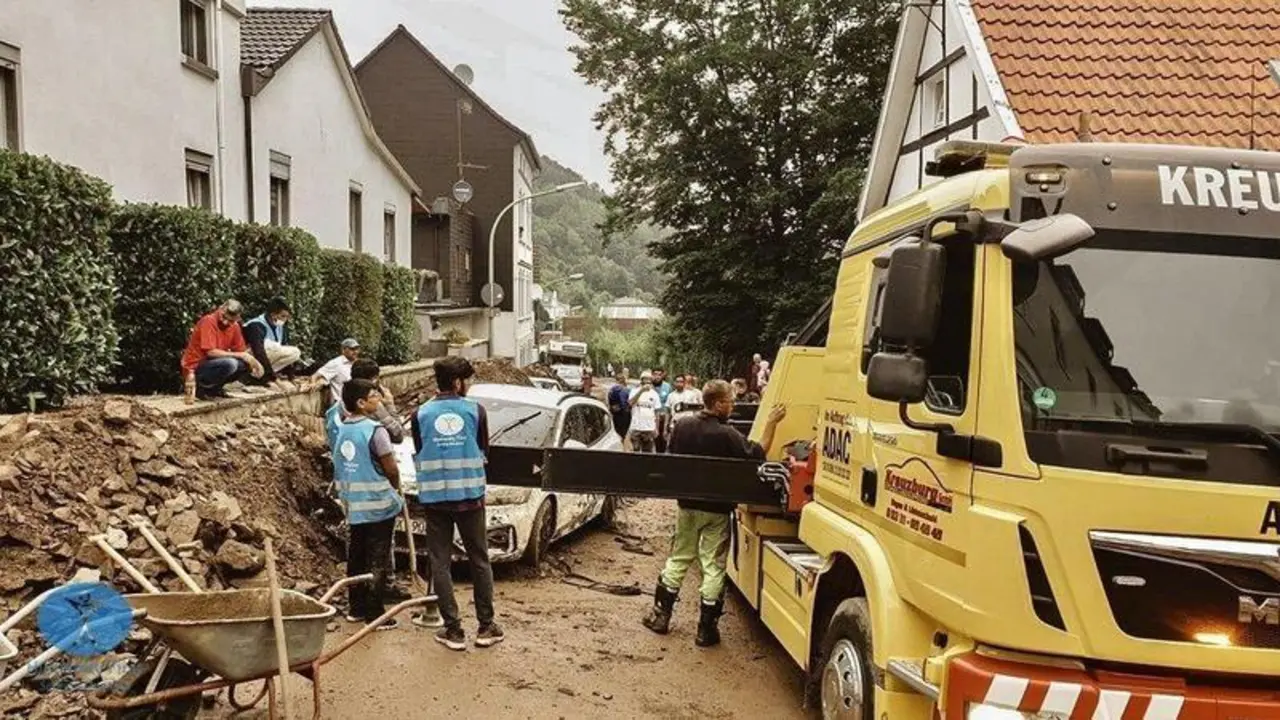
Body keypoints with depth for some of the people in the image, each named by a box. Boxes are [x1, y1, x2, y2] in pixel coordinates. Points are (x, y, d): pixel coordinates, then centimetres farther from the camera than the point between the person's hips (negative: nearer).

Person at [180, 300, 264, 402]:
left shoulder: (234, 326, 3)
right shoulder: (209, 321, -18)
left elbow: (241, 351, 8)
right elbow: (211, 352, -24)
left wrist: (253, 361, -12)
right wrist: (239, 355, -21)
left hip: (212, 365, 8)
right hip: (195, 368, -8)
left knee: (247, 365, -8)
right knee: (230, 363, -31)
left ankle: (214, 388, 5)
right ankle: (202, 389, -11)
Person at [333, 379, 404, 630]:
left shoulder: (342, 430, 6)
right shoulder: (375, 430, -16)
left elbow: (340, 467, 11)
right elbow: (391, 468, -12)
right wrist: (396, 486, 7)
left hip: (353, 504, 7)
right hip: (378, 504, -7)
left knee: (356, 556, 15)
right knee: (378, 560, 0)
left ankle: (357, 608, 24)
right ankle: (375, 613, 3)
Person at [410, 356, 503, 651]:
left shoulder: (422, 414, -3)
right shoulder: (475, 410, -5)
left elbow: (419, 454, 7)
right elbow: (483, 450, 6)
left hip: (434, 497, 0)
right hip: (469, 495, 0)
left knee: (440, 563, 8)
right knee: (480, 561, 11)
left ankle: (453, 630, 9)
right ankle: (486, 627, 16)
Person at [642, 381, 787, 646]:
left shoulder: (683, 426, -5)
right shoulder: (726, 435, -21)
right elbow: (758, 455, -15)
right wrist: (771, 424, -9)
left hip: (687, 505, 5)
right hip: (716, 510, -5)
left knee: (678, 560, 18)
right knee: (713, 568, 5)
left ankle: (661, 615, 23)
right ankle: (706, 629, 10)